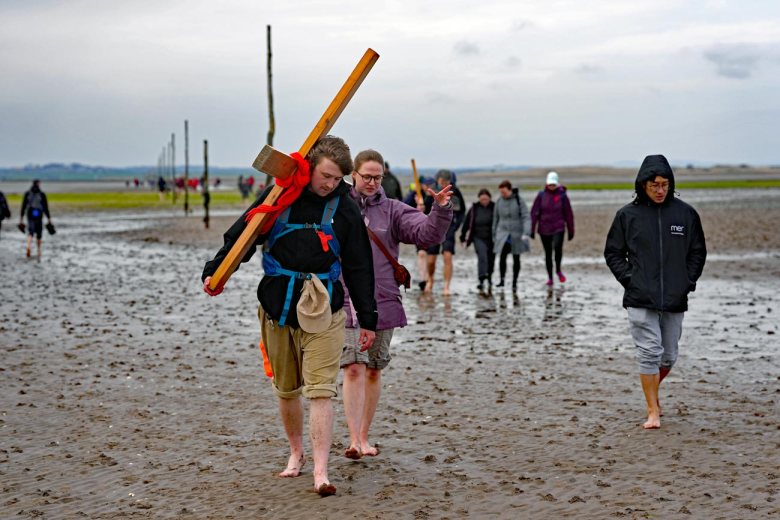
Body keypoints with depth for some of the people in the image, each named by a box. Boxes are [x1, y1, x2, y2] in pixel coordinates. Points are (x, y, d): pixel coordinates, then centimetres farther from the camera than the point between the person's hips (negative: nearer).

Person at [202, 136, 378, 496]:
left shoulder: (345, 209, 1)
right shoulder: (280, 195, 0)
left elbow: (359, 268, 6)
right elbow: (241, 234, 6)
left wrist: (368, 320, 6)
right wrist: (214, 272, -4)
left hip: (324, 311, -1)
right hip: (277, 307, 2)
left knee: (320, 391, -10)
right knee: (286, 389, 13)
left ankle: (320, 472, -11)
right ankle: (296, 452, 33)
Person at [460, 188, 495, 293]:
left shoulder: (495, 208, -4)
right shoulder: (474, 209, -1)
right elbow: (466, 223, 6)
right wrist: (462, 236, 8)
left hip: (492, 239, 1)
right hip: (479, 238, -1)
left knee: (491, 260, 10)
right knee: (482, 256, -21)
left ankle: (489, 281, 29)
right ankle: (482, 280, -26)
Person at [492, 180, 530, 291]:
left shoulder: (519, 200, -8)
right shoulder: (499, 201, 1)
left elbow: (526, 217, -12)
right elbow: (496, 218, 10)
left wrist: (526, 233, -24)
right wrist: (494, 235, 13)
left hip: (517, 234, -1)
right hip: (503, 233, 1)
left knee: (516, 258, 7)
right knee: (502, 255, -16)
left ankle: (514, 282, 17)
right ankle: (502, 280, -9)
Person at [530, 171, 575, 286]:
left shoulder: (562, 195, -1)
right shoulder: (541, 195, 0)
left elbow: (568, 214, 4)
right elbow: (534, 212, 0)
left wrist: (571, 231, 6)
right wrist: (532, 229, -4)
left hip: (558, 228, -2)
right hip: (544, 229, 2)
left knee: (557, 246, -24)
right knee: (548, 253, 8)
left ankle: (558, 270, 0)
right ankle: (550, 277, 20)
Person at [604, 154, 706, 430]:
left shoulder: (685, 213, 4)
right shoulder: (627, 215, 0)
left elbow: (698, 252, 13)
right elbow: (613, 252, 8)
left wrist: (688, 281, 2)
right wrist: (629, 279, -3)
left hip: (675, 300, 2)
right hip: (640, 300, -2)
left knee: (669, 356, 11)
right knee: (649, 353, -9)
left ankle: (652, 392, 38)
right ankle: (653, 410, 2)